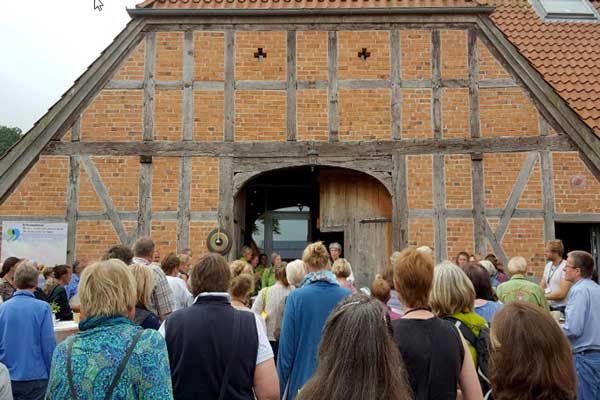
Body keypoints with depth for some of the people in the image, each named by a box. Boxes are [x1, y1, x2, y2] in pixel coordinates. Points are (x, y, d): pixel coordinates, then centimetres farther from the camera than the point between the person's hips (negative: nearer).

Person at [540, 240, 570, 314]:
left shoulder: (565, 267, -14)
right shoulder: (548, 266, 9)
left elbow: (562, 293, -19)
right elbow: (542, 287, 10)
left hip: (561, 308, -6)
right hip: (549, 307, 6)